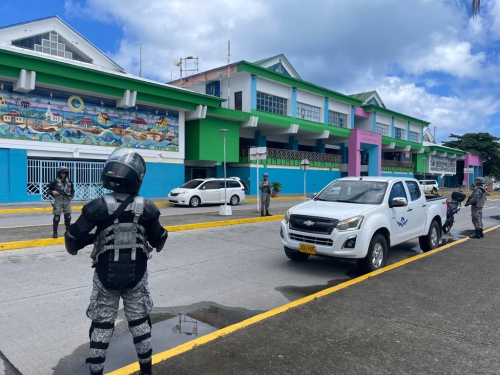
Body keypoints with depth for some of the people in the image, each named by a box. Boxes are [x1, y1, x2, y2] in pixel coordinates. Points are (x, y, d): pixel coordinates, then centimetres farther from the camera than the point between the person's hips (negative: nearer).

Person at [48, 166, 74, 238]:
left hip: (67, 201, 4)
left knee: (68, 217, 10)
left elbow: (72, 190, 17)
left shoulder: (69, 182, 8)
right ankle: (55, 232, 3)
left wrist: (71, 196, 0)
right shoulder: (55, 182, -4)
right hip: (58, 201, -4)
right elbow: (49, 190, 2)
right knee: (56, 217, -5)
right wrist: (53, 192, -18)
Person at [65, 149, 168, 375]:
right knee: (140, 322, 17)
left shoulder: (98, 207, -18)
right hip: (136, 277, 1)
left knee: (102, 325, 15)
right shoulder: (146, 208, -14)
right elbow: (158, 241, -3)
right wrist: (159, 240, 20)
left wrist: (73, 248, 9)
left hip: (105, 277, -1)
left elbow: (73, 239, -14)